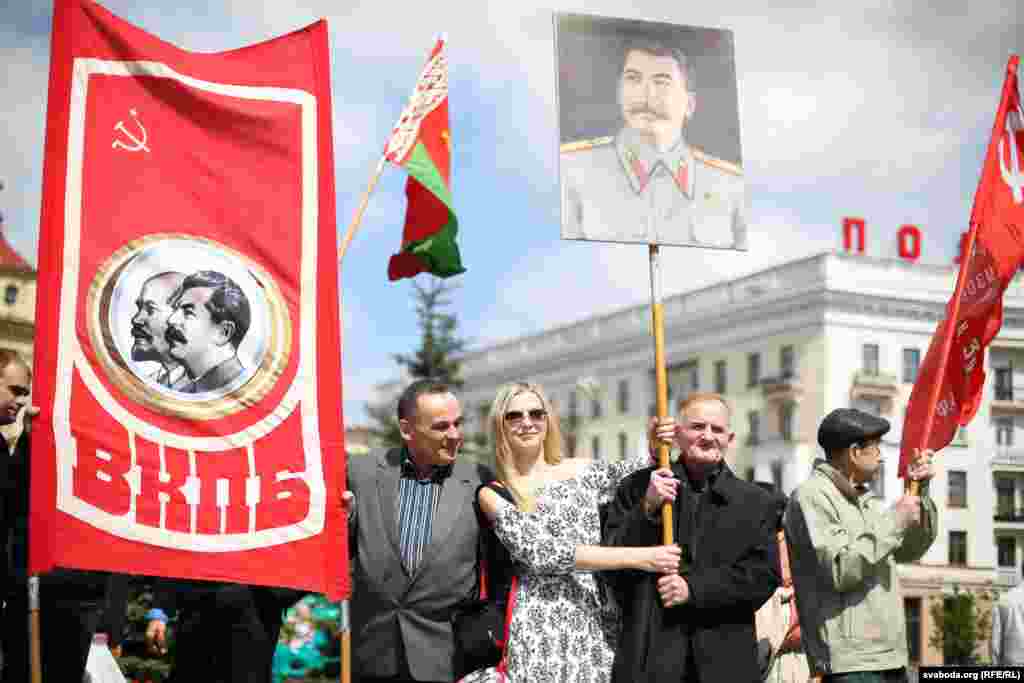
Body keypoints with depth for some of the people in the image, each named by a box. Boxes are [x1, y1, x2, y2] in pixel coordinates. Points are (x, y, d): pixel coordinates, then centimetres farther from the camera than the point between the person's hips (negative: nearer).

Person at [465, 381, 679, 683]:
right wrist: (638, 557, -18)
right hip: (541, 626, -3)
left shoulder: (583, 470, 10)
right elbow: (541, 553, -13)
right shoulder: (493, 494, -2)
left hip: (599, 620, 3)